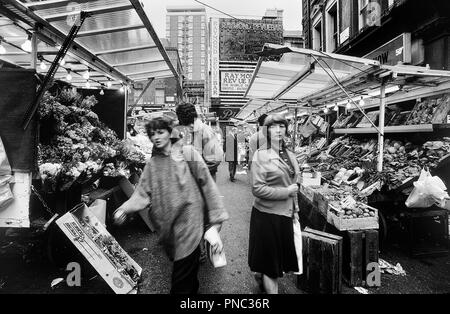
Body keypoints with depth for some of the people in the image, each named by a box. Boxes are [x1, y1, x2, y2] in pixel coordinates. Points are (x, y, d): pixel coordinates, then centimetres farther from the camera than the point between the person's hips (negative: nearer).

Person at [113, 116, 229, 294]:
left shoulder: (187, 153, -4)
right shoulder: (152, 164, 9)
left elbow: (207, 185, -7)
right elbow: (142, 194, 2)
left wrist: (215, 220, -11)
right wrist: (124, 209, -18)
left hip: (188, 225, -4)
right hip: (167, 228, 4)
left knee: (181, 285, 0)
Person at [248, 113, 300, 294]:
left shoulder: (289, 156, 8)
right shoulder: (261, 155, -14)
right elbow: (257, 189, -19)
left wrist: (295, 209, 14)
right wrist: (286, 192, -16)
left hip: (286, 213, 7)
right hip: (267, 214, -7)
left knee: (282, 257, 21)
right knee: (270, 261, 8)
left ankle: (260, 274, 48)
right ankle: (271, 289, 30)